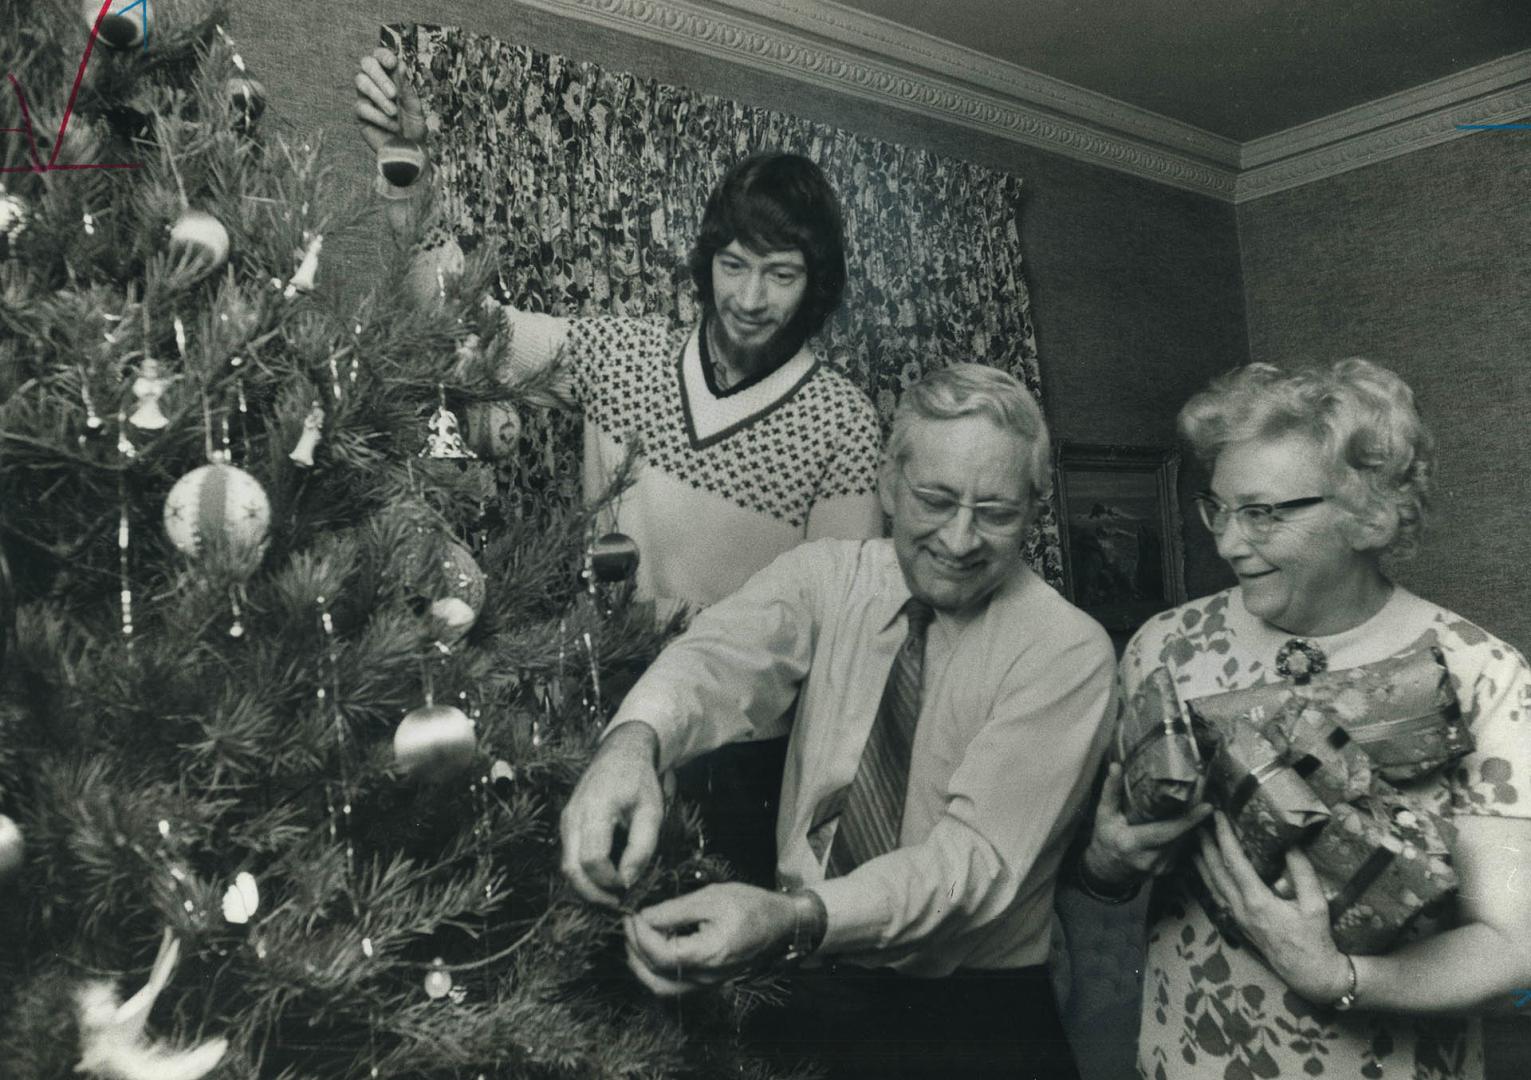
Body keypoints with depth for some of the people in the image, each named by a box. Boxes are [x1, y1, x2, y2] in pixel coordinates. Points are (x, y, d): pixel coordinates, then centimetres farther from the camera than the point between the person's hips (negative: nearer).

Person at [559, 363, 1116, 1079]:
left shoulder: (1069, 651, -11)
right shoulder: (827, 576, -1)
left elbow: (978, 855, -22)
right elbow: (723, 654, -21)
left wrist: (792, 920, -38)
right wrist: (633, 743, -44)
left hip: (972, 1014, -1)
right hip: (803, 978, 2)